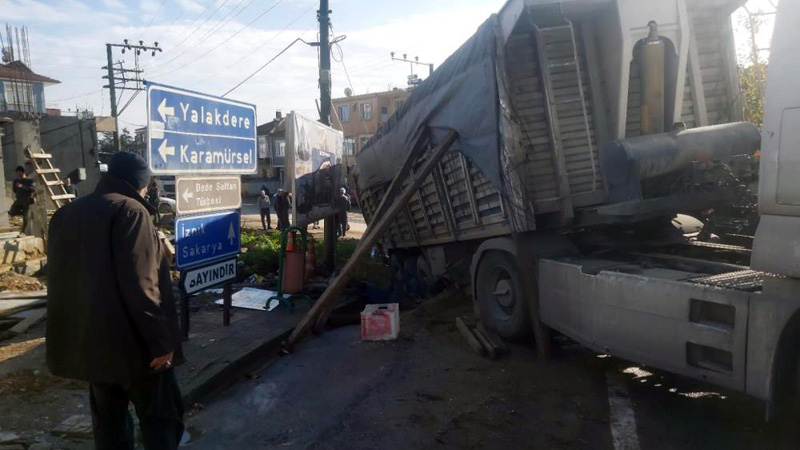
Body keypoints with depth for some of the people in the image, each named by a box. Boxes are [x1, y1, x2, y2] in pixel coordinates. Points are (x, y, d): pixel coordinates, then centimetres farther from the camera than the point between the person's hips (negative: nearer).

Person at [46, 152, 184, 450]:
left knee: (108, 417, 17)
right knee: (160, 417, 4)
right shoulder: (129, 211, -14)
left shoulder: (66, 214, 13)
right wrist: (160, 339, -19)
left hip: (87, 339, 8)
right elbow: (139, 285, -22)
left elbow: (61, 278, 19)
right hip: (131, 339, -8)